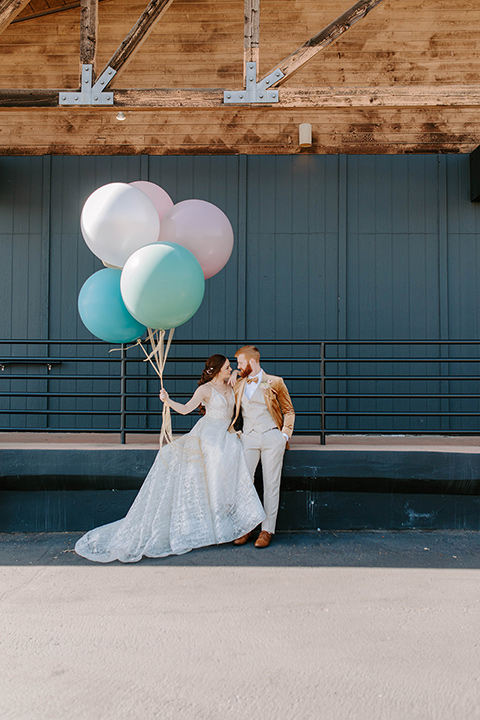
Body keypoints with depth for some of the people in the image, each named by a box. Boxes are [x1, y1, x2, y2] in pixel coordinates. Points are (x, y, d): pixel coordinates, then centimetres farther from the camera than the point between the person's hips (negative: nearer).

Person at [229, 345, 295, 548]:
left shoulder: (274, 382, 4)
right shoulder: (238, 384, 15)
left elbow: (289, 411, 10)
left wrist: (285, 434, -1)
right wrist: (231, 430, 9)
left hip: (272, 437, -3)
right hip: (248, 438, 3)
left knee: (271, 484, 0)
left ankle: (267, 530, 7)